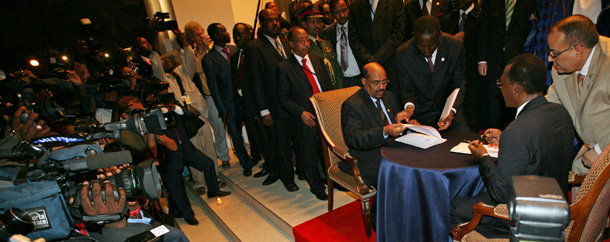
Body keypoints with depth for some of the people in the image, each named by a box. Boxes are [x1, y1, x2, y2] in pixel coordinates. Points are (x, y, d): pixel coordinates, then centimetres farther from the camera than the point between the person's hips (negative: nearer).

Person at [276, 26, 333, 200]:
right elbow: (283, 98, -7)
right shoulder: (284, 68, -5)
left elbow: (329, 86, 14)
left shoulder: (318, 60, 11)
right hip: (306, 119, -4)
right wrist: (301, 112, -18)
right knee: (309, 156, 7)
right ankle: (317, 187, 29)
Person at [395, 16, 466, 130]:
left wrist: (451, 111, -24)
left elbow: (459, 84, -7)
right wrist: (409, 106, -26)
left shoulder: (456, 47, -13)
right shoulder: (403, 53, -14)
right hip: (420, 113, 0)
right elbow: (406, 88, -4)